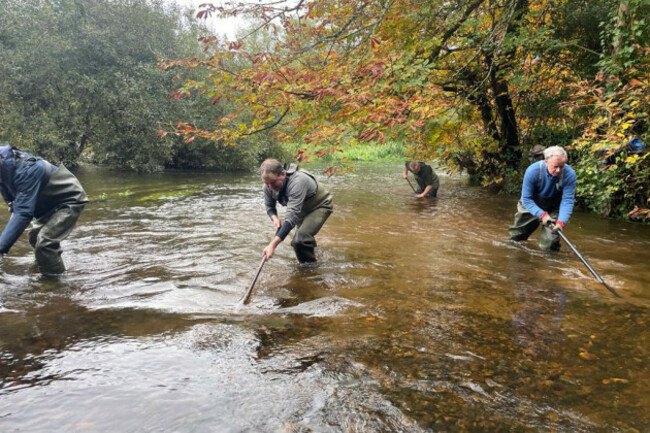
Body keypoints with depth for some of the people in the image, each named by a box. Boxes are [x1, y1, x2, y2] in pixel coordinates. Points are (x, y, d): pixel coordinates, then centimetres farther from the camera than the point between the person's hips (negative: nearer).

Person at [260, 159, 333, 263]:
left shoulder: (297, 182, -41)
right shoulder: (268, 186, -19)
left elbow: (292, 216, -47)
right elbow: (269, 206, 2)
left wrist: (273, 245, -53)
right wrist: (275, 218, -23)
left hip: (320, 206, -8)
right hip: (303, 209, 8)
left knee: (300, 240, -27)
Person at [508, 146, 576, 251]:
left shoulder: (569, 174, -27)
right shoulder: (533, 171, -29)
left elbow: (567, 200, -26)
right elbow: (526, 199, -24)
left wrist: (561, 222, -40)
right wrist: (542, 214, -35)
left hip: (554, 209, 0)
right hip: (531, 206, 0)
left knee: (550, 245, -8)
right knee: (516, 236, 13)